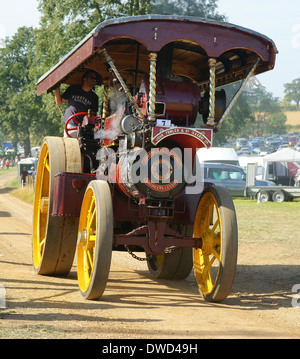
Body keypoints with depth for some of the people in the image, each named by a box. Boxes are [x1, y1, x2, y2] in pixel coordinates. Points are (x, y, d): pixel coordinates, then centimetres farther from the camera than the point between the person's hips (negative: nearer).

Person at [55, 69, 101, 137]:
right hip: (70, 126, 0)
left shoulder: (94, 97, 9)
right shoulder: (73, 89, 9)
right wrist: (57, 89, -1)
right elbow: (59, 102, 13)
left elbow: (93, 115, 9)